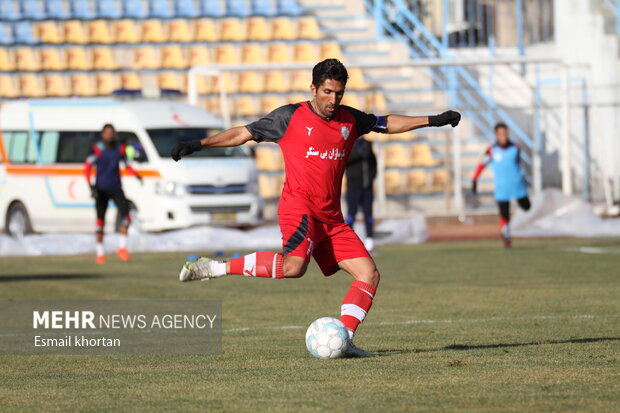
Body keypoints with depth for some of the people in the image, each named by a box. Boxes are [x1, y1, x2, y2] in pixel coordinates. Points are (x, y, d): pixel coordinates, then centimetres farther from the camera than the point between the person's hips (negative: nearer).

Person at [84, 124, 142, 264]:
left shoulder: (120, 148, 3)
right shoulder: (97, 149, -9)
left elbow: (127, 165, 14)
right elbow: (87, 167, -8)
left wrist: (136, 175, -4)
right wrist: (91, 186, -18)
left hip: (116, 189, 3)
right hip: (101, 189, -3)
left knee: (125, 214, -15)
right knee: (100, 221, 2)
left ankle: (122, 247, -5)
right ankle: (100, 252, 14)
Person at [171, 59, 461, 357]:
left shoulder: (350, 120, 14)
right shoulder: (290, 117, -1)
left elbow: (387, 123, 29)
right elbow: (243, 133, 4)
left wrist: (432, 121, 25)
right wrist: (197, 145, -1)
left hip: (331, 218, 7)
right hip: (298, 207, -7)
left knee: (369, 275, -3)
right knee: (293, 266, -33)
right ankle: (213, 268, -23)